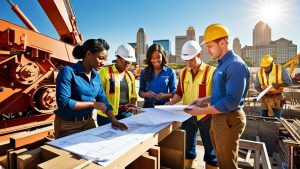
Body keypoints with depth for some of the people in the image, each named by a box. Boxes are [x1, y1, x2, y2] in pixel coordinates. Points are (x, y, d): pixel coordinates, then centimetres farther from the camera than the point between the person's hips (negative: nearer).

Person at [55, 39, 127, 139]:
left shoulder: (96, 76, 3)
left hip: (89, 122, 6)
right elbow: (63, 103, -22)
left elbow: (102, 99, 3)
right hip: (68, 125, -6)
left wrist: (114, 120, -7)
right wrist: (92, 103, -17)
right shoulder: (68, 71, -16)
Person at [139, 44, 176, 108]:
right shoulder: (144, 72, 6)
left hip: (164, 105, 0)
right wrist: (146, 94, -12)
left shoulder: (170, 72, 1)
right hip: (148, 105, 1)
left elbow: (174, 92, 3)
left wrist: (165, 95, -15)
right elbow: (140, 92, 9)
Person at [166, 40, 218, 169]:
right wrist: (172, 102, -8)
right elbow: (179, 93, 9)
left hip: (205, 116, -4)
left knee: (210, 148, 13)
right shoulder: (183, 73, 5)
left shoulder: (211, 71, -12)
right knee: (187, 147, 18)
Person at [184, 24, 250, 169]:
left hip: (229, 120, -9)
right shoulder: (222, 64, 10)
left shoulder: (235, 64, -21)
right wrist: (204, 100, 7)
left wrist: (202, 111, -24)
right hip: (219, 118, 9)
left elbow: (231, 101, -27)